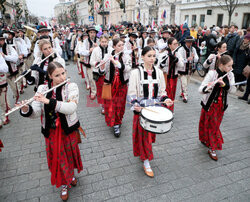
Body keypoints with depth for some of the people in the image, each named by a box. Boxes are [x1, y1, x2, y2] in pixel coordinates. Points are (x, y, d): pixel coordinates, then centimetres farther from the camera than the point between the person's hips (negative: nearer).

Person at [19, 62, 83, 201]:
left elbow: (71, 108, -29)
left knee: (70, 154, 20)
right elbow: (36, 113, -9)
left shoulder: (71, 87, -13)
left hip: (68, 129, -1)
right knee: (58, 158, 15)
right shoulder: (42, 89, -7)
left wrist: (49, 101, -36)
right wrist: (26, 110, -30)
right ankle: (64, 184, 41)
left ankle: (71, 174, 52)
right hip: (51, 131, 1)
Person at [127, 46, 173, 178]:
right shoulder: (136, 72, -11)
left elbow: (162, 91, 10)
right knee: (143, 135, 3)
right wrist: (135, 104, -29)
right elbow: (131, 93, -11)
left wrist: (166, 99, -10)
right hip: (141, 109, -4)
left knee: (151, 134, 17)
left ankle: (144, 152, 44)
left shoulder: (158, 72, 2)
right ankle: (146, 163, 19)